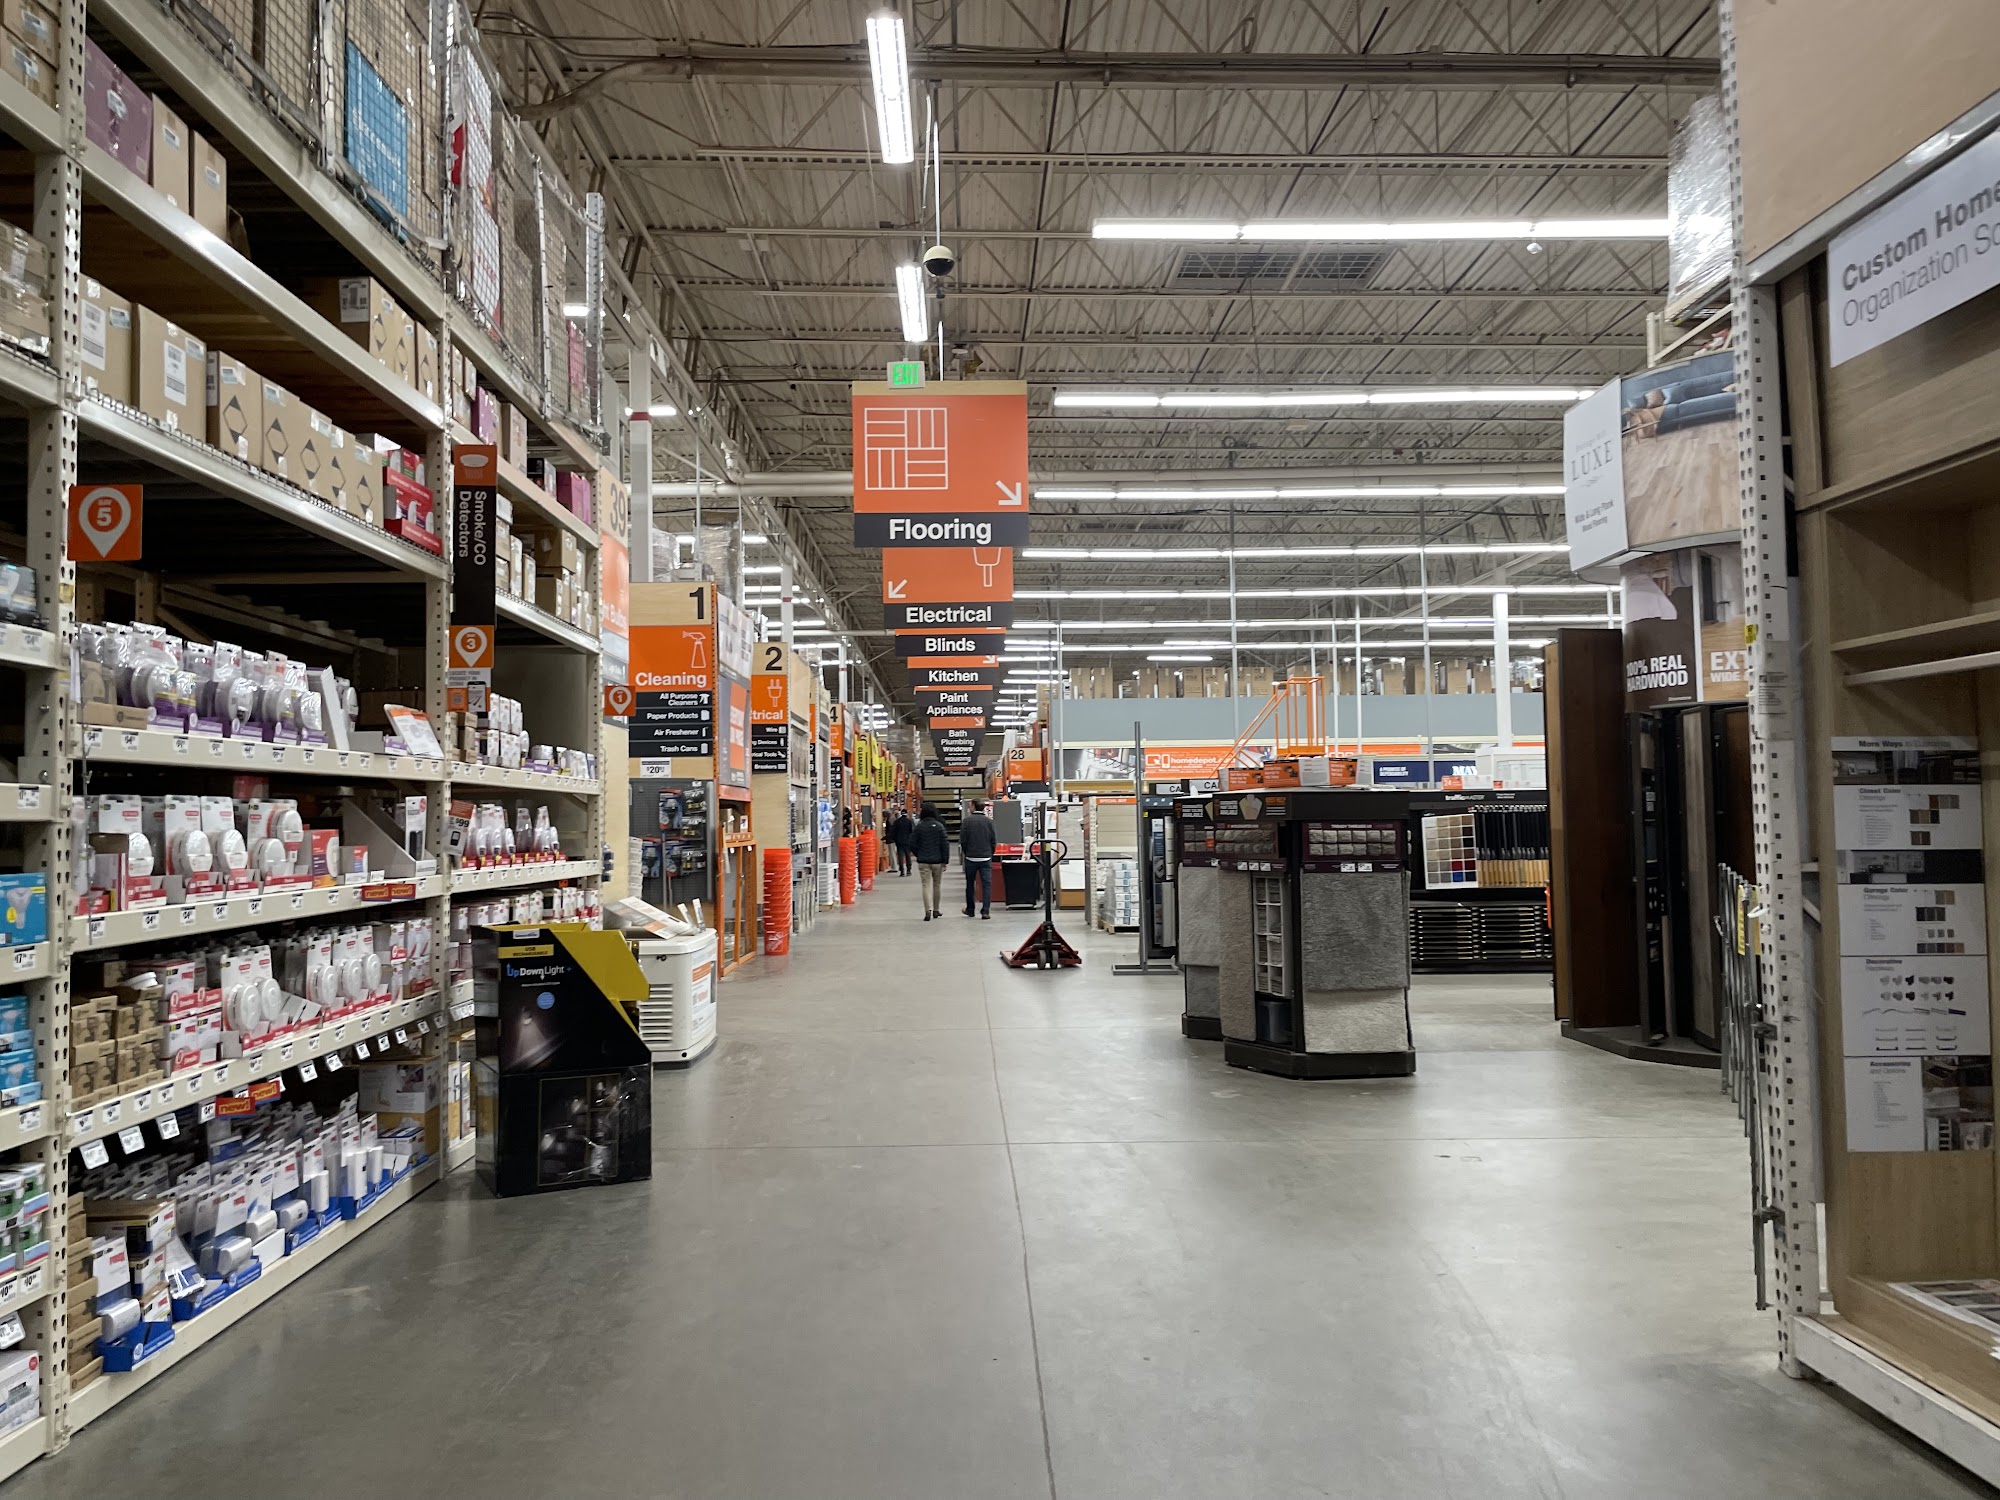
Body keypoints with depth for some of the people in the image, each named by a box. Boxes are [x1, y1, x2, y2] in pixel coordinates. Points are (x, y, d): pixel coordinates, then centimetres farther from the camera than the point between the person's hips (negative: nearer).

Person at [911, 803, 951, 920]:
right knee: (937, 885, 14)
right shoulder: (939, 826, -6)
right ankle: (936, 910, 22)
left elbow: (912, 844, -3)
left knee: (926, 885, -1)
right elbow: (945, 844, -8)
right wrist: (945, 860, -1)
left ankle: (928, 910, -17)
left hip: (923, 861, 0)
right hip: (937, 861, 0)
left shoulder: (919, 827, -4)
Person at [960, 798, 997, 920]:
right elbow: (993, 841, 3)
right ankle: (985, 911, -7)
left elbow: (963, 840, -5)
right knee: (987, 884, 1)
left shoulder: (967, 821, -7)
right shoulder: (989, 821, -1)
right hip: (986, 858, 1)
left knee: (970, 884, 14)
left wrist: (966, 853, 11)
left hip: (971, 858, -1)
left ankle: (970, 910, 25)